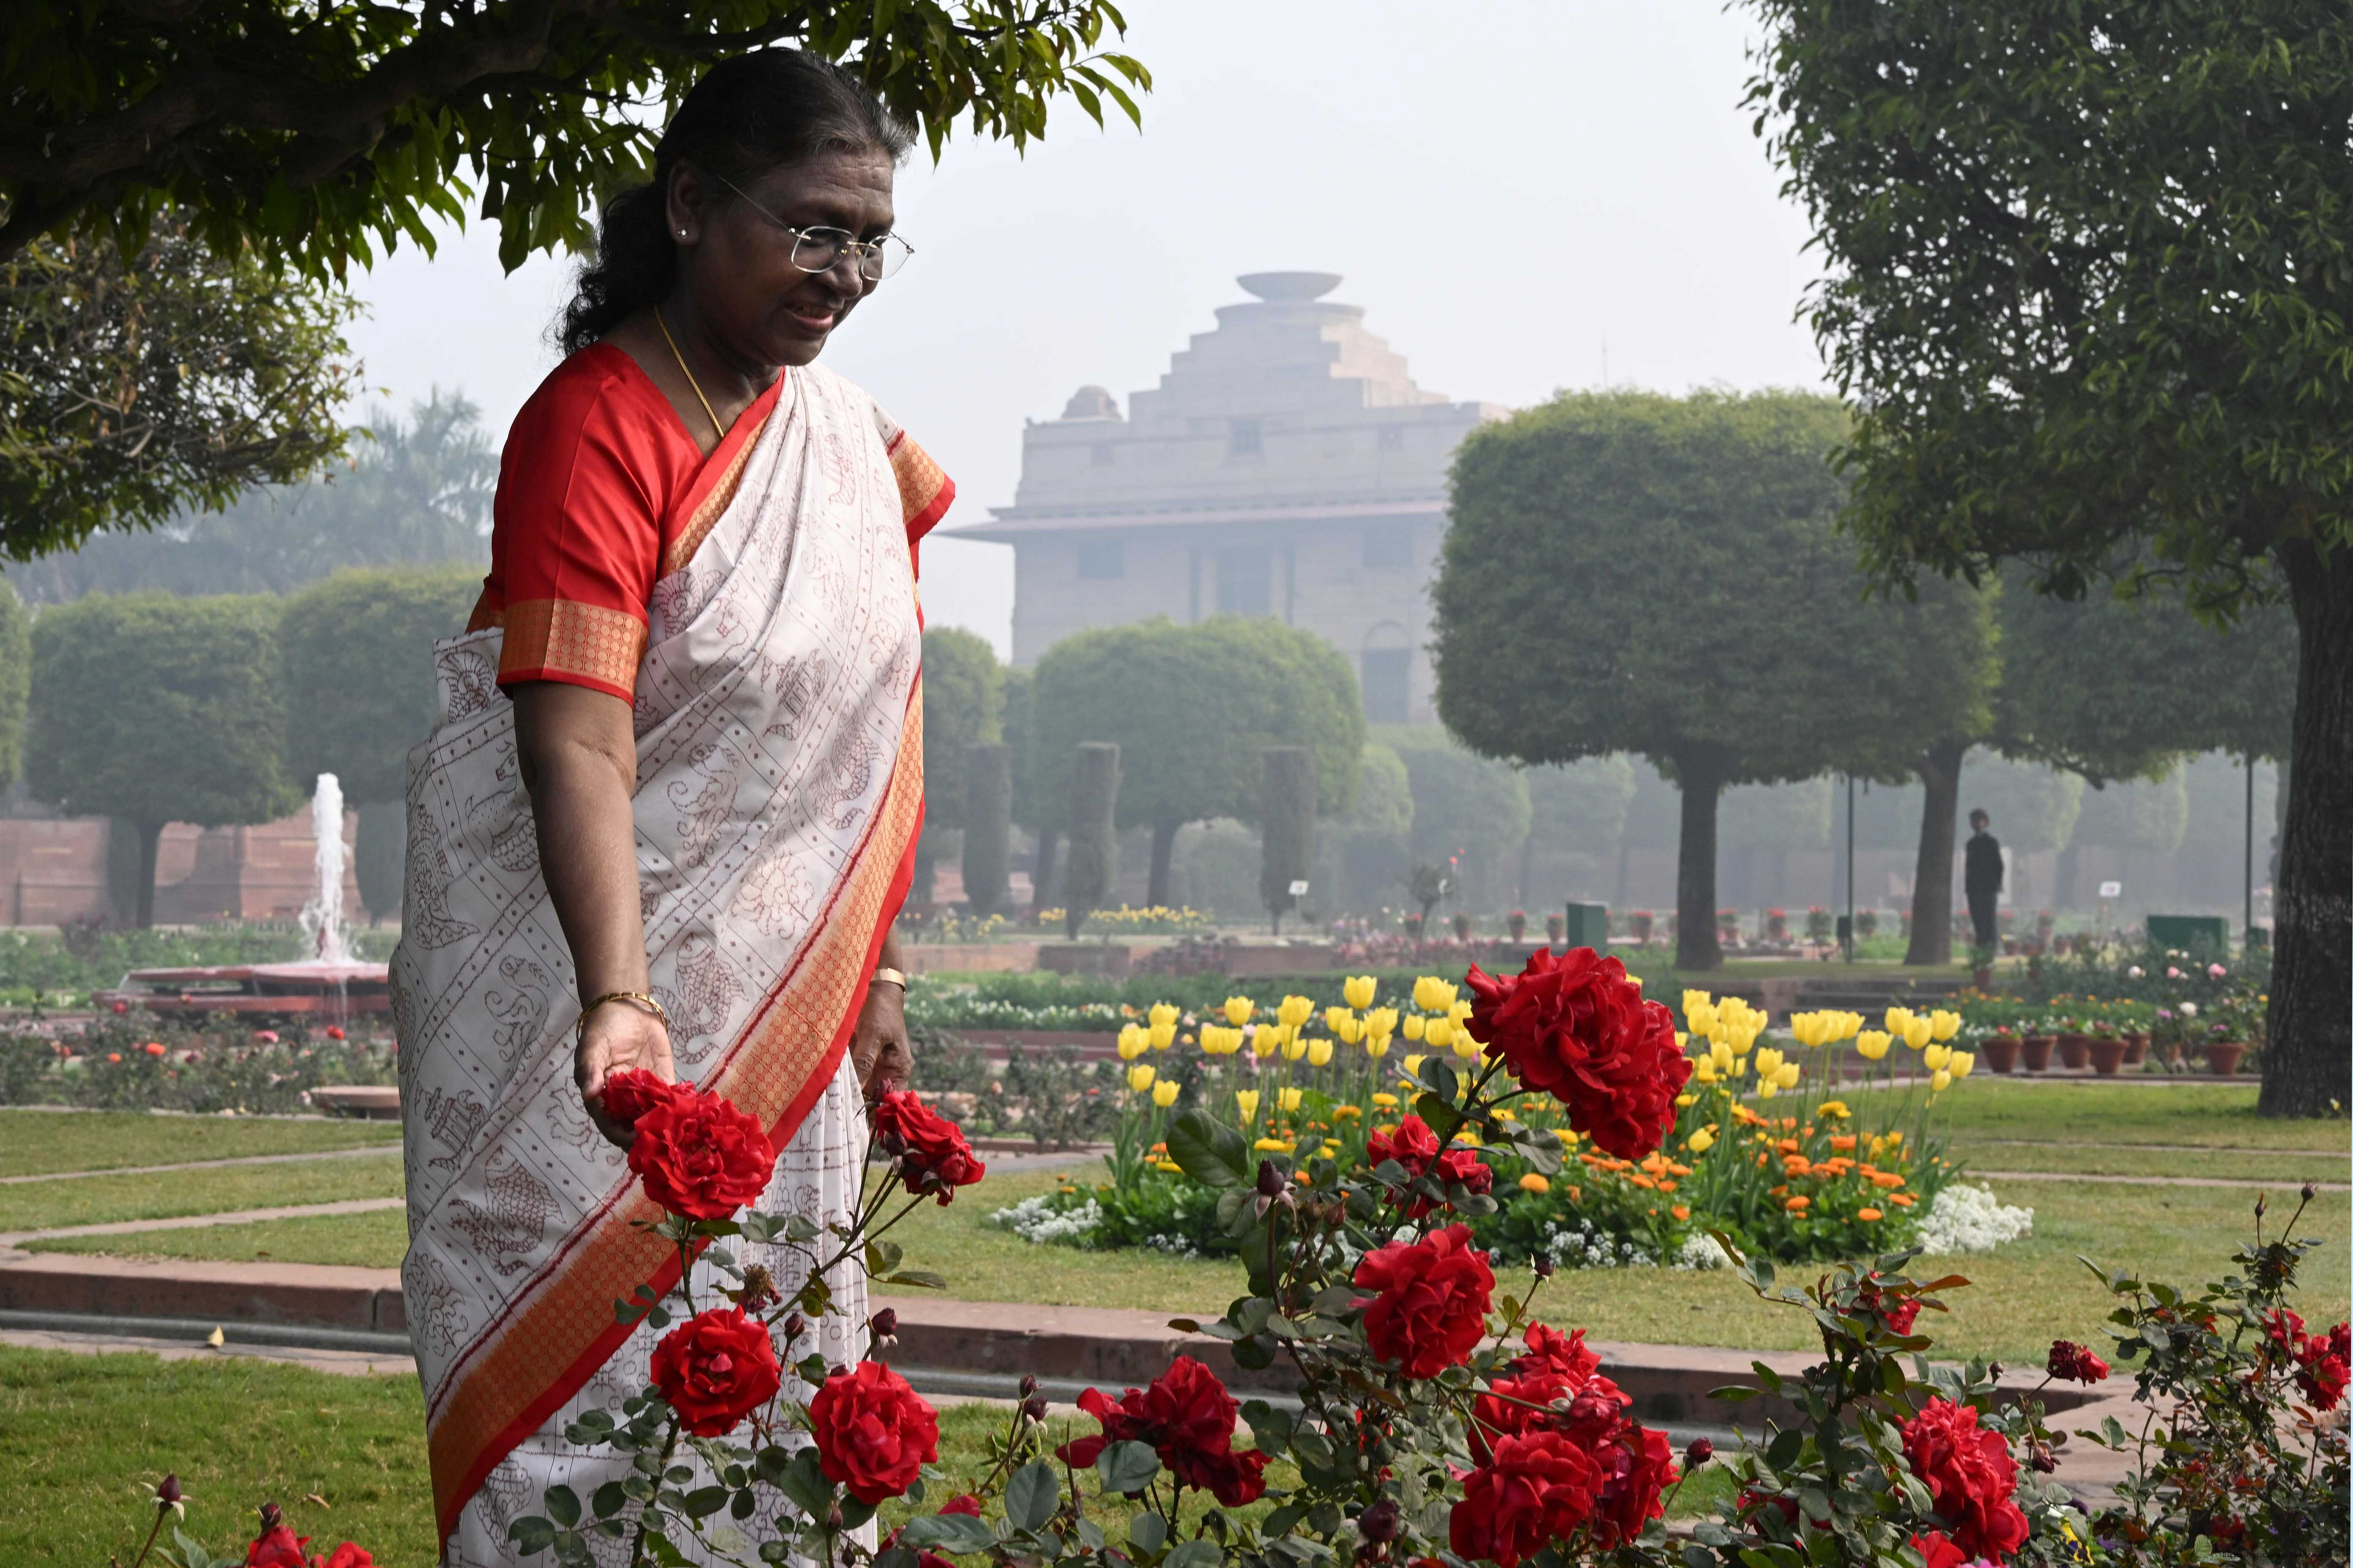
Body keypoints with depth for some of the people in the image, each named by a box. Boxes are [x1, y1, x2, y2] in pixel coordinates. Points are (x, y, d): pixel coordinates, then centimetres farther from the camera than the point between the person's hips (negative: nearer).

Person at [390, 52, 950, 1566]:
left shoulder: (845, 428, 7)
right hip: (587, 1001, -7)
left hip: (784, 1017, 7)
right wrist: (618, 1004, -41)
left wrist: (869, 974, 16)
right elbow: (577, 746, -29)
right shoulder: (595, 429, -17)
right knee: (582, 1391, -8)